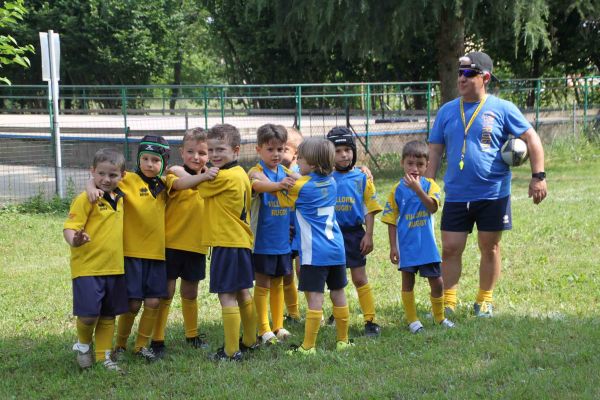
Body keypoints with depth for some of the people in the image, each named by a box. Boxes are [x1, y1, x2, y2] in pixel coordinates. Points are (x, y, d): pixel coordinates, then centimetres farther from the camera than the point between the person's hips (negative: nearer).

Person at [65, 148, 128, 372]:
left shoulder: (119, 198, 9)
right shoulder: (86, 199, -12)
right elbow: (70, 227, -19)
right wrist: (74, 240, -39)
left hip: (114, 268, 6)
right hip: (88, 267, -6)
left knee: (108, 315, 11)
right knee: (89, 313, -10)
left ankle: (104, 356, 23)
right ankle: (83, 345, 18)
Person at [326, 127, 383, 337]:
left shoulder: (361, 178, -3)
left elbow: (370, 209, 0)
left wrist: (368, 235, -5)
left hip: (354, 233, -1)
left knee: (360, 279, 1)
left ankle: (370, 320, 4)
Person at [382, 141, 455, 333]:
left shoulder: (430, 185, -3)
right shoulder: (397, 189, -4)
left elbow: (432, 207, -21)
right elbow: (392, 221, 0)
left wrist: (417, 189, -30)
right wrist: (393, 247, -3)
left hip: (427, 244, 1)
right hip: (406, 245, -1)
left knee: (437, 282, 5)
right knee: (408, 281, 8)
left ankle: (439, 316, 25)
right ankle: (412, 320, 19)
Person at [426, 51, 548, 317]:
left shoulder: (502, 109, -3)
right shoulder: (447, 111, 6)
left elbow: (532, 139, -1)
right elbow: (435, 150, 10)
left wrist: (538, 176, -9)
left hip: (493, 194, -2)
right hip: (456, 195, 2)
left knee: (489, 248, 7)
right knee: (450, 248, 0)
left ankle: (485, 301, 22)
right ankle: (447, 302, 10)